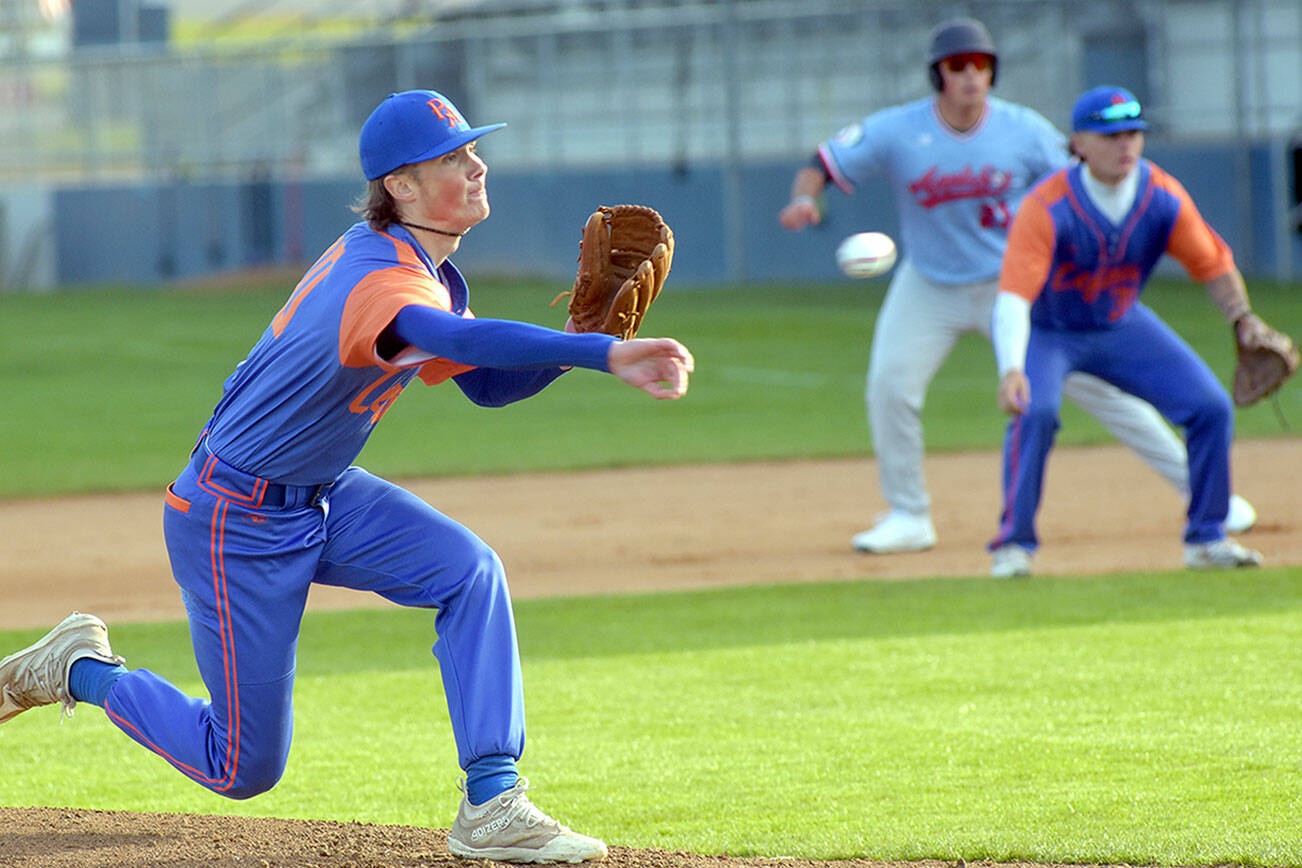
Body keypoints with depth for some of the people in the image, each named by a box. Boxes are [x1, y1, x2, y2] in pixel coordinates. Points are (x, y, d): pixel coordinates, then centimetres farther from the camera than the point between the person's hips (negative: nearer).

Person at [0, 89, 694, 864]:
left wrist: (572, 346, -12)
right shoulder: (380, 283, -32)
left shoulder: (424, 267, 0)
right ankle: (84, 670, 24)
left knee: (469, 571, -15)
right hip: (235, 522, -9)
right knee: (244, 768, 0)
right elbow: (468, 341, -53)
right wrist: (604, 353, -63)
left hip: (321, 499, 9)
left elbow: (485, 382, 8)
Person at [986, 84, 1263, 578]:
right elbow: (1012, 296, -40)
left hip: (1122, 325, 5)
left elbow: (1213, 265, -4)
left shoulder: (1164, 199, -18)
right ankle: (1013, 545, -17)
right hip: (1046, 330, -5)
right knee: (1034, 410, -32)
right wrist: (1011, 369, -55)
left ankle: (1206, 540, 13)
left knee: (1211, 407, -5)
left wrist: (1244, 323, -21)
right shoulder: (1047, 208, -32)